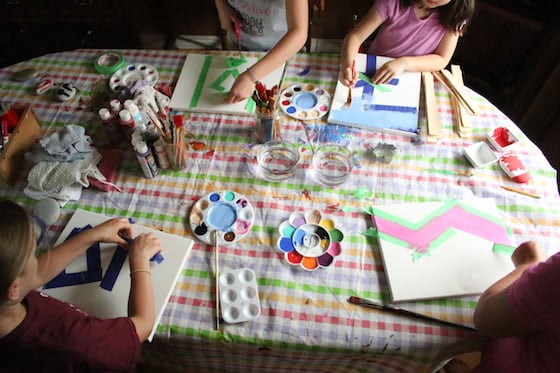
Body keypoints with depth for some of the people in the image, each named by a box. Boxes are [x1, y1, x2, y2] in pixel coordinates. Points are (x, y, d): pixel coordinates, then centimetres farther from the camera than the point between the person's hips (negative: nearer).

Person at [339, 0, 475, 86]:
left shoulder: (455, 14, -13)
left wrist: (404, 63, -30)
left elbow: (442, 59, -12)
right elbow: (355, 36, -19)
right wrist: (347, 65, -41)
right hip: (373, 71, 1)